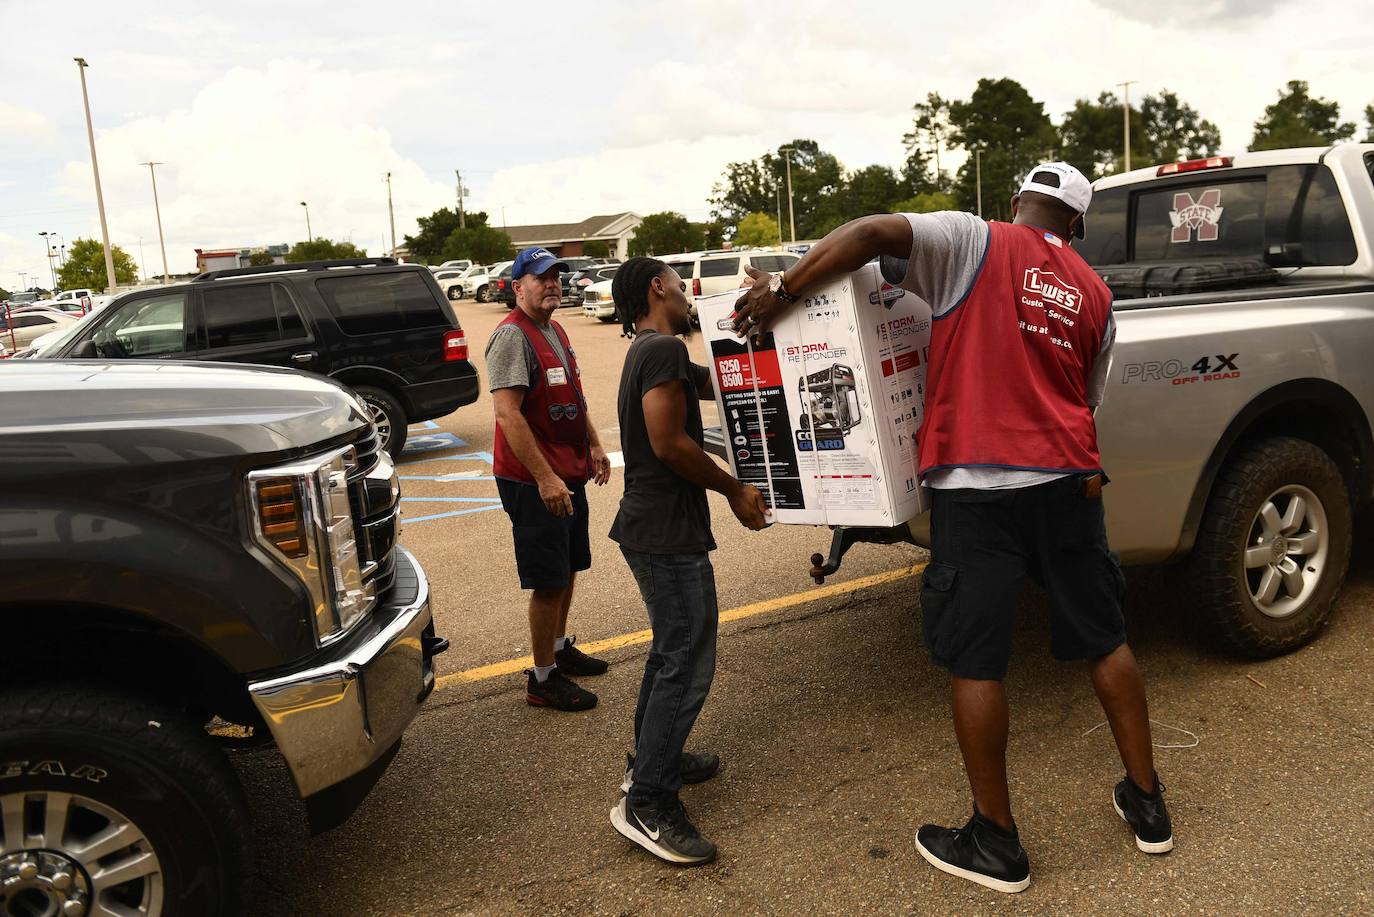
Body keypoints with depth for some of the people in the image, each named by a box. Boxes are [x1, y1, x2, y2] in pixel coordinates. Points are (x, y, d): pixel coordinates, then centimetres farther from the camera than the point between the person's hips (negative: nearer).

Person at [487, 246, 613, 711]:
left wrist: (593, 445, 20)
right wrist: (544, 477, -29)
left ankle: (559, 648, 38)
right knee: (549, 581, -3)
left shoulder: (554, 331, 14)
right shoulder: (512, 336, -17)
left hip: (569, 474, 10)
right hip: (534, 481, -10)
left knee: (568, 569, 20)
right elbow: (507, 414, -26)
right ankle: (543, 679, 10)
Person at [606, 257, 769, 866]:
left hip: (650, 526, 11)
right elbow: (669, 443, -23)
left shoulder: (651, 354, 17)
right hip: (669, 533, -11)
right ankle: (647, 804, -2)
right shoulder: (664, 349, -15)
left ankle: (652, 760, 34)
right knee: (688, 665, -7)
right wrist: (733, 490, -12)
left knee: (671, 650, 22)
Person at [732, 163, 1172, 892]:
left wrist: (781, 292, -11)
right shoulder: (1094, 295, 15)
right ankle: (1147, 804, 32)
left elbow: (872, 233, -15)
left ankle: (996, 842, 15)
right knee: (1104, 639, 19)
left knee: (975, 661, 5)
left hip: (977, 483, -5)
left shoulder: (974, 242, 1)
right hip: (1068, 478, 5)